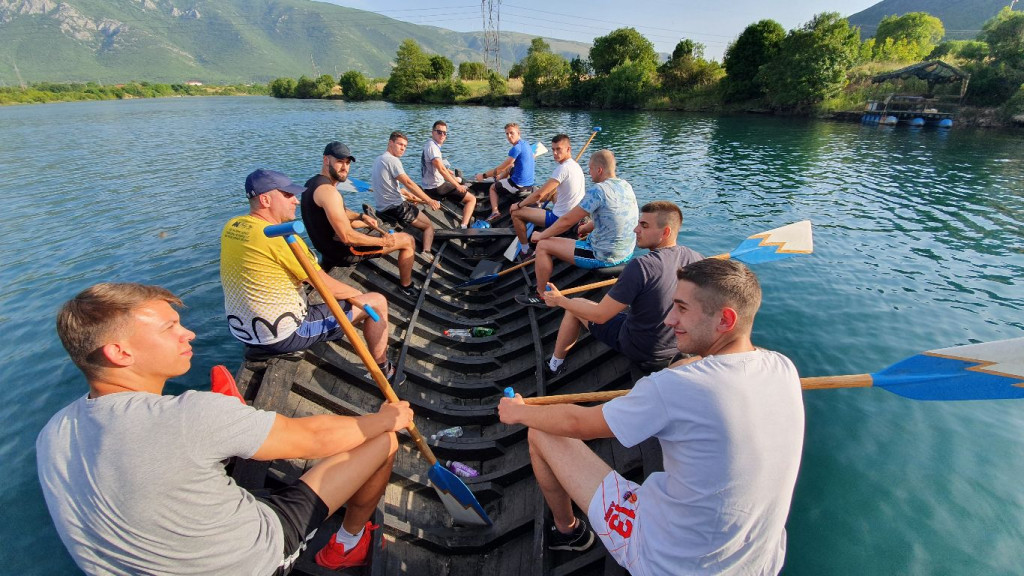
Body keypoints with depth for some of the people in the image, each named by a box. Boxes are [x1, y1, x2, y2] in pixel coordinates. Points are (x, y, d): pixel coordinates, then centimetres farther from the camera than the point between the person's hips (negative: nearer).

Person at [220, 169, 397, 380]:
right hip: (283, 336, -9)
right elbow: (329, 287, -16)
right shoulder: (280, 237, -23)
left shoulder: (231, 227, 1)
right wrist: (358, 295, 2)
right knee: (377, 301, -3)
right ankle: (382, 368, 17)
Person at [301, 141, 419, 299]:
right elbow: (347, 237, -30)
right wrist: (383, 241, -20)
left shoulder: (312, 183, 5)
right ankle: (406, 286, 9)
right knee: (408, 241, -6)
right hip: (342, 251, -10)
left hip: (327, 244, 10)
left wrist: (361, 216, 6)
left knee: (368, 220, 36)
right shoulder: (328, 191, -27)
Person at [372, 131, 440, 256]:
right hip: (396, 208, -10)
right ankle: (427, 252, -20)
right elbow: (408, 183, -22)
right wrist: (429, 200, -22)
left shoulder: (379, 159, 16)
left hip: (382, 208, 10)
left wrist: (408, 194, 34)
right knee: (429, 226, 2)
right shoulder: (393, 160, -14)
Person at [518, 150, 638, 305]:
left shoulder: (598, 190, -21)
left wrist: (541, 235, -4)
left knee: (543, 246, -2)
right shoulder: (626, 186, 5)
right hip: (627, 252, 9)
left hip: (604, 256, -9)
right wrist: (586, 228, 21)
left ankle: (542, 296, 13)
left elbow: (567, 221, -17)